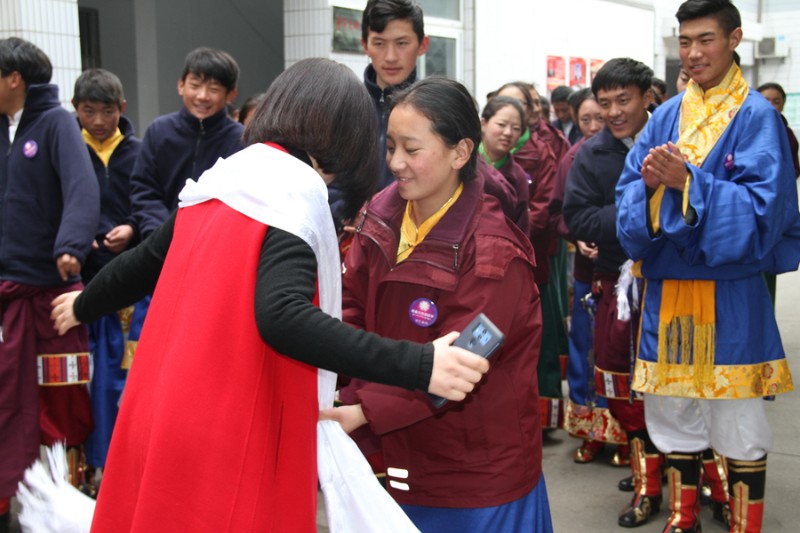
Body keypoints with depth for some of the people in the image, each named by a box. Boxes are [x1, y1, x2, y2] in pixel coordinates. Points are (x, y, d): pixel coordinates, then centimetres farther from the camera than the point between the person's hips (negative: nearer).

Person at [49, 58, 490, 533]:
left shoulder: (220, 180, 9)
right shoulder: (295, 194, -14)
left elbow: (144, 262, 21)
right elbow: (282, 317, -29)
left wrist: (83, 307, 41)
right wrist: (420, 366, -35)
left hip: (162, 416, 8)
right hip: (227, 437, -8)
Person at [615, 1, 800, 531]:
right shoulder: (665, 117, 9)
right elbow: (629, 194, 3)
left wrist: (688, 183, -24)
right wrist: (650, 185, -19)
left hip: (731, 293, -4)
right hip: (667, 288, 5)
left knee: (740, 423, 3)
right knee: (673, 411, 13)